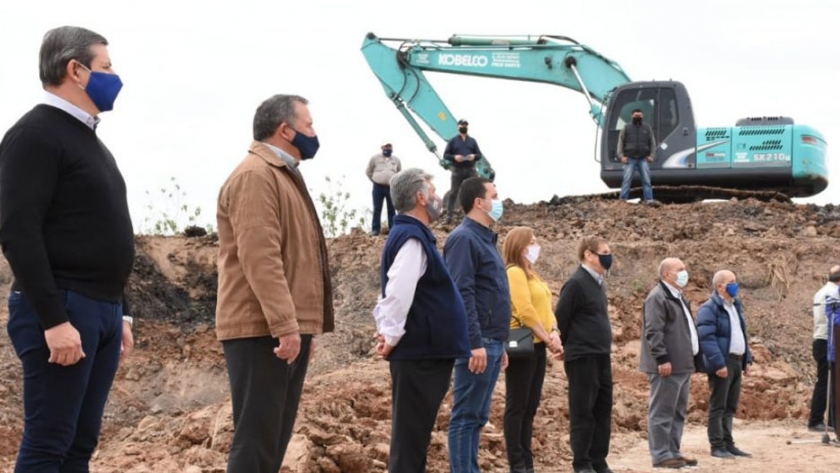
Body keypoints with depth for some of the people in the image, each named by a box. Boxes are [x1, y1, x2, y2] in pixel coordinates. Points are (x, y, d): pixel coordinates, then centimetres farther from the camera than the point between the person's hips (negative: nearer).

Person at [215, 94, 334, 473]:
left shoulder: (283, 175, 22)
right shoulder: (254, 175, -12)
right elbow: (260, 257, -21)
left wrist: (303, 325, 25)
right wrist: (284, 324, -26)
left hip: (289, 328, 10)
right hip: (263, 330, -10)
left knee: (274, 439, 11)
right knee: (256, 439, -10)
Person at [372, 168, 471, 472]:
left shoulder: (408, 235, 17)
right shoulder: (412, 238, -15)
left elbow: (395, 289, 24)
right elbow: (399, 292, -26)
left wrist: (386, 329, 13)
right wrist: (392, 335, -18)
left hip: (423, 350, 10)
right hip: (421, 351, -10)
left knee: (413, 433, 14)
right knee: (411, 434, -6)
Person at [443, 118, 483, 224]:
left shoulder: (472, 141, 14)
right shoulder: (453, 140, 7)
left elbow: (479, 154, 13)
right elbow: (445, 155, 4)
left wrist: (474, 156, -10)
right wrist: (454, 157, -15)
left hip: (470, 170, 2)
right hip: (457, 170, -2)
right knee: (453, 192, -3)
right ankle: (449, 215, -2)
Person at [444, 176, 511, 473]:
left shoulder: (485, 239, 19)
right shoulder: (464, 238, -11)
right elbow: (462, 294, -19)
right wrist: (476, 343, -24)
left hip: (490, 342, 9)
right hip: (477, 344, -9)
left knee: (478, 417, 10)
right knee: (466, 416, -7)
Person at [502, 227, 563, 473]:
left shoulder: (532, 274, 19)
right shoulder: (515, 272, -10)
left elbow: (545, 308, 14)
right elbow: (525, 311, -18)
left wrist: (554, 332, -4)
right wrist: (548, 338, -13)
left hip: (537, 347, 9)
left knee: (530, 407, 10)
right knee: (517, 406, -5)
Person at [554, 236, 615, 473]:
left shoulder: (598, 283, 13)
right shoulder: (576, 284, -14)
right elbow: (560, 319, -13)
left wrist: (603, 347, 17)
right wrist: (571, 345, -1)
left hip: (601, 357, 9)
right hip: (582, 358, -9)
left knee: (603, 410, 10)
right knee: (583, 412, -2)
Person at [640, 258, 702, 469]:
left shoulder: (678, 297, 20)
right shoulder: (658, 297, -12)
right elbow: (653, 332, -19)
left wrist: (692, 359, 21)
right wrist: (662, 359, -23)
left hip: (683, 365, 10)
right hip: (668, 366, -10)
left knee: (679, 412, 13)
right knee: (662, 412, -6)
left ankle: (673, 452, 20)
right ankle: (661, 455, -5)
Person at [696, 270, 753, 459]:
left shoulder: (736, 306, 17)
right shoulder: (709, 309, -11)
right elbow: (706, 338, -19)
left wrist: (747, 359, 16)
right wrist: (718, 363, -24)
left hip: (736, 361, 8)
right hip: (722, 363, -8)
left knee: (731, 407, 11)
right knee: (718, 406, -3)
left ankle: (728, 444, 17)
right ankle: (717, 446, 0)